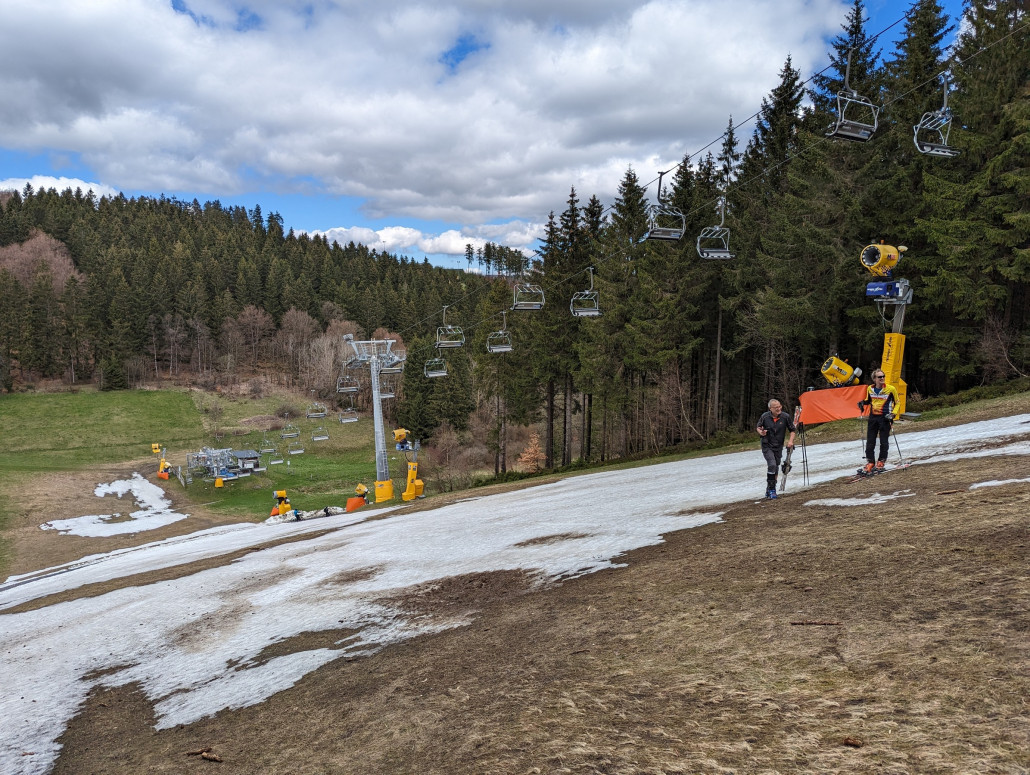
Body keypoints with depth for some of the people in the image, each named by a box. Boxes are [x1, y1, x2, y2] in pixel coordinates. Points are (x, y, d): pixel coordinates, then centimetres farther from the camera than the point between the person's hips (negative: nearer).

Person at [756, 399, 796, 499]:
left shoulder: (785, 417, -7)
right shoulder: (765, 417, -10)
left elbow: (793, 430, 6)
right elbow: (758, 427, 7)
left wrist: (791, 440, -9)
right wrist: (761, 432, -15)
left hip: (778, 447, 3)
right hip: (767, 446, -3)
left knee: (775, 469, 11)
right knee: (772, 465, -21)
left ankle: (769, 491, 26)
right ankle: (772, 489, -10)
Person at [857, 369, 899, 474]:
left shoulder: (891, 389, -7)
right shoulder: (870, 389, 3)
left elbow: (897, 403, 3)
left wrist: (893, 414, -11)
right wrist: (863, 402, 0)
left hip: (885, 418, -3)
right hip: (873, 417, 3)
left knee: (884, 442, 4)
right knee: (870, 441, 3)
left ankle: (881, 462, 17)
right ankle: (870, 462, 10)